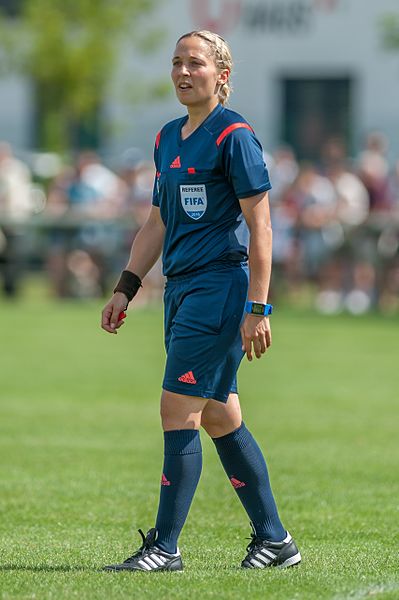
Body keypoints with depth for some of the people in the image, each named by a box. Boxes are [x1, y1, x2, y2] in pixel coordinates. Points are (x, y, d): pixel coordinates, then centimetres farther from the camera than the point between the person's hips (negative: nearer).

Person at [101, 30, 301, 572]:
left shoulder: (234, 136, -9)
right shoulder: (168, 137, 15)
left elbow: (260, 228, -13)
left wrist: (257, 309, -17)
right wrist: (126, 288, 16)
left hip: (221, 285, -9)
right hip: (181, 288, 9)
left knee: (179, 411, -11)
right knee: (220, 418, 10)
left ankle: (165, 547, -7)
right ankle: (274, 540, 18)